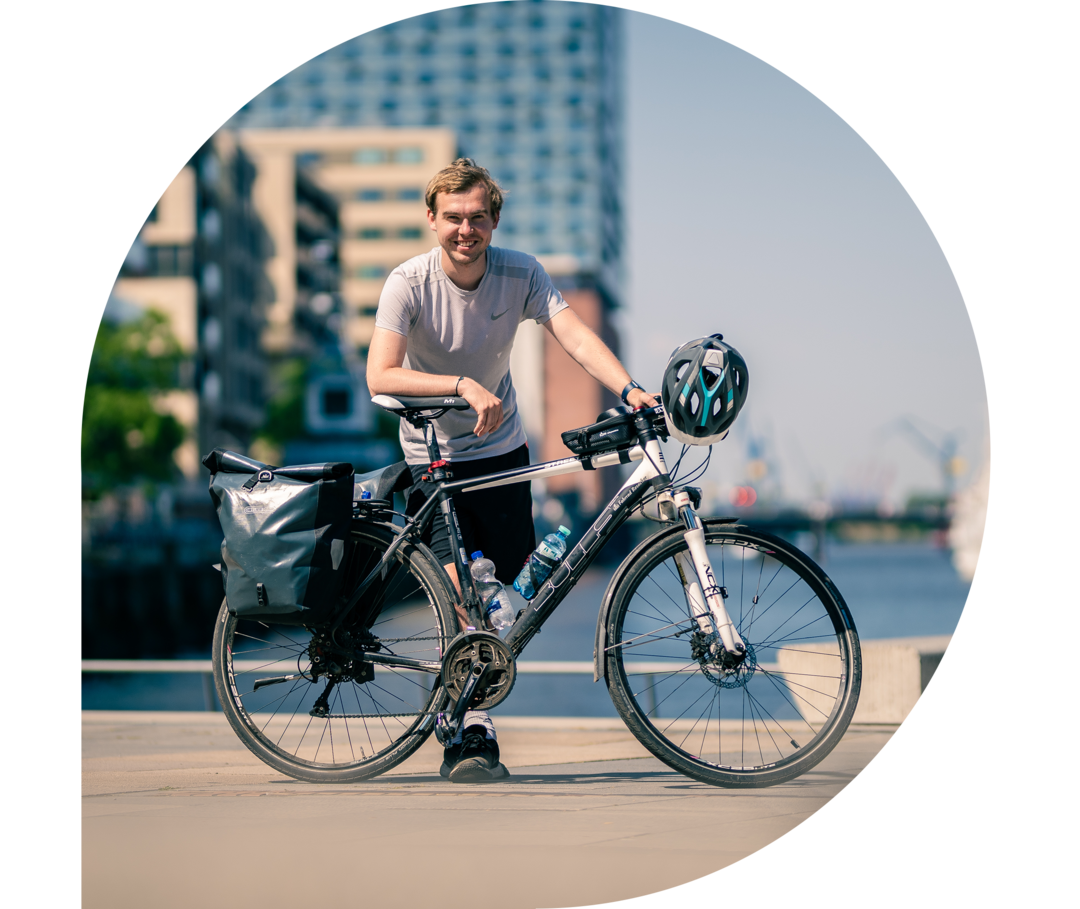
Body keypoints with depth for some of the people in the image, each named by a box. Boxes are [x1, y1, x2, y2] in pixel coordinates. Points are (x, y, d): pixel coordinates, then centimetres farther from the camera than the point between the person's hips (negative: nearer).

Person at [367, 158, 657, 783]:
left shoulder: (521, 274, -11)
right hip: (432, 456, -3)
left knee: (511, 587, 4)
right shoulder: (410, 283, -19)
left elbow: (576, 337, -23)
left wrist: (629, 390, -40)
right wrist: (463, 386, -39)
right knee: (461, 589, -15)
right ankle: (475, 731, -4)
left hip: (501, 450, 3)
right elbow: (380, 377, -28)